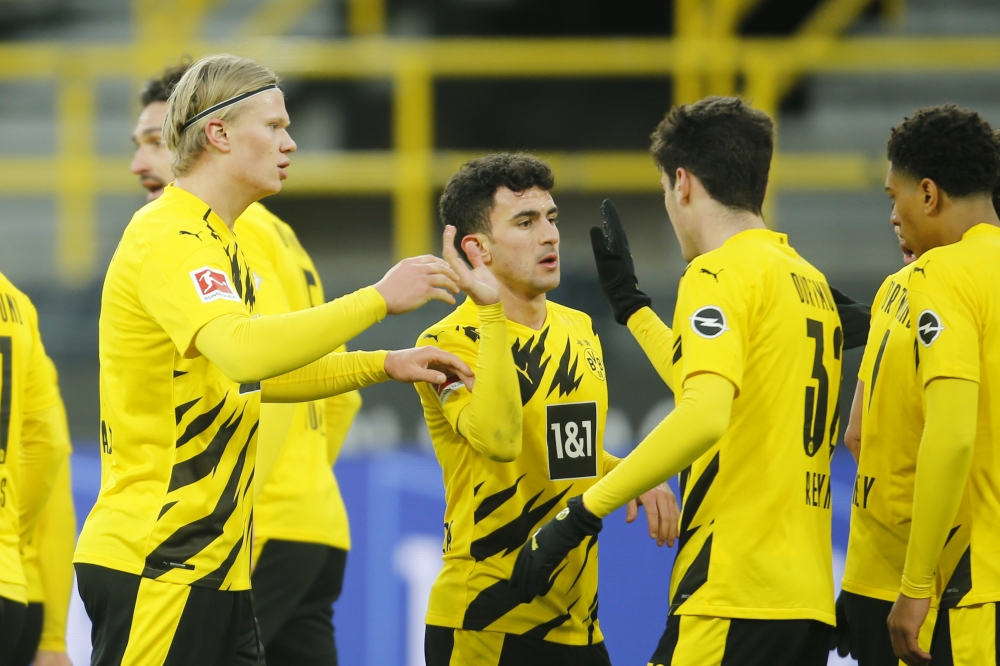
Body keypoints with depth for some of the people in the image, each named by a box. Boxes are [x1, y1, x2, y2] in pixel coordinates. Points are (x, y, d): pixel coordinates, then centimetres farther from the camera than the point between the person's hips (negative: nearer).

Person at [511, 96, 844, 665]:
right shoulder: (811, 282, 18)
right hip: (809, 601, 9)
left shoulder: (721, 273, -8)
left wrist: (581, 516, -21)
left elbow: (705, 416, -24)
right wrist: (633, 306, 45)